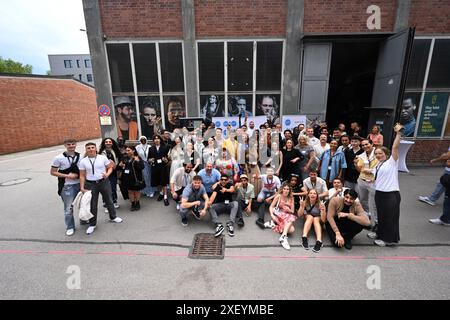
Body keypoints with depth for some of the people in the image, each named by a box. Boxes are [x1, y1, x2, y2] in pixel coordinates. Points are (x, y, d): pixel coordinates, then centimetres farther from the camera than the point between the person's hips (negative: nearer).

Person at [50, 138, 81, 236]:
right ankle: (70, 227, 23)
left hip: (80, 184, 3)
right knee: (68, 208, 4)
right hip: (67, 187, -3)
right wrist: (67, 176, -15)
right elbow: (52, 172, -5)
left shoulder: (80, 156, 1)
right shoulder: (59, 158, -9)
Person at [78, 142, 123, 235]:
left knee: (109, 201, 14)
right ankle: (92, 224, 27)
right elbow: (82, 176, 1)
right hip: (90, 184, 0)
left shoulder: (103, 158, -3)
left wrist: (107, 174, -18)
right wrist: (82, 187, -4)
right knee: (92, 205, 9)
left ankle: (113, 217, 37)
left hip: (104, 182, 0)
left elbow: (110, 167, 2)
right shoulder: (83, 161, -1)